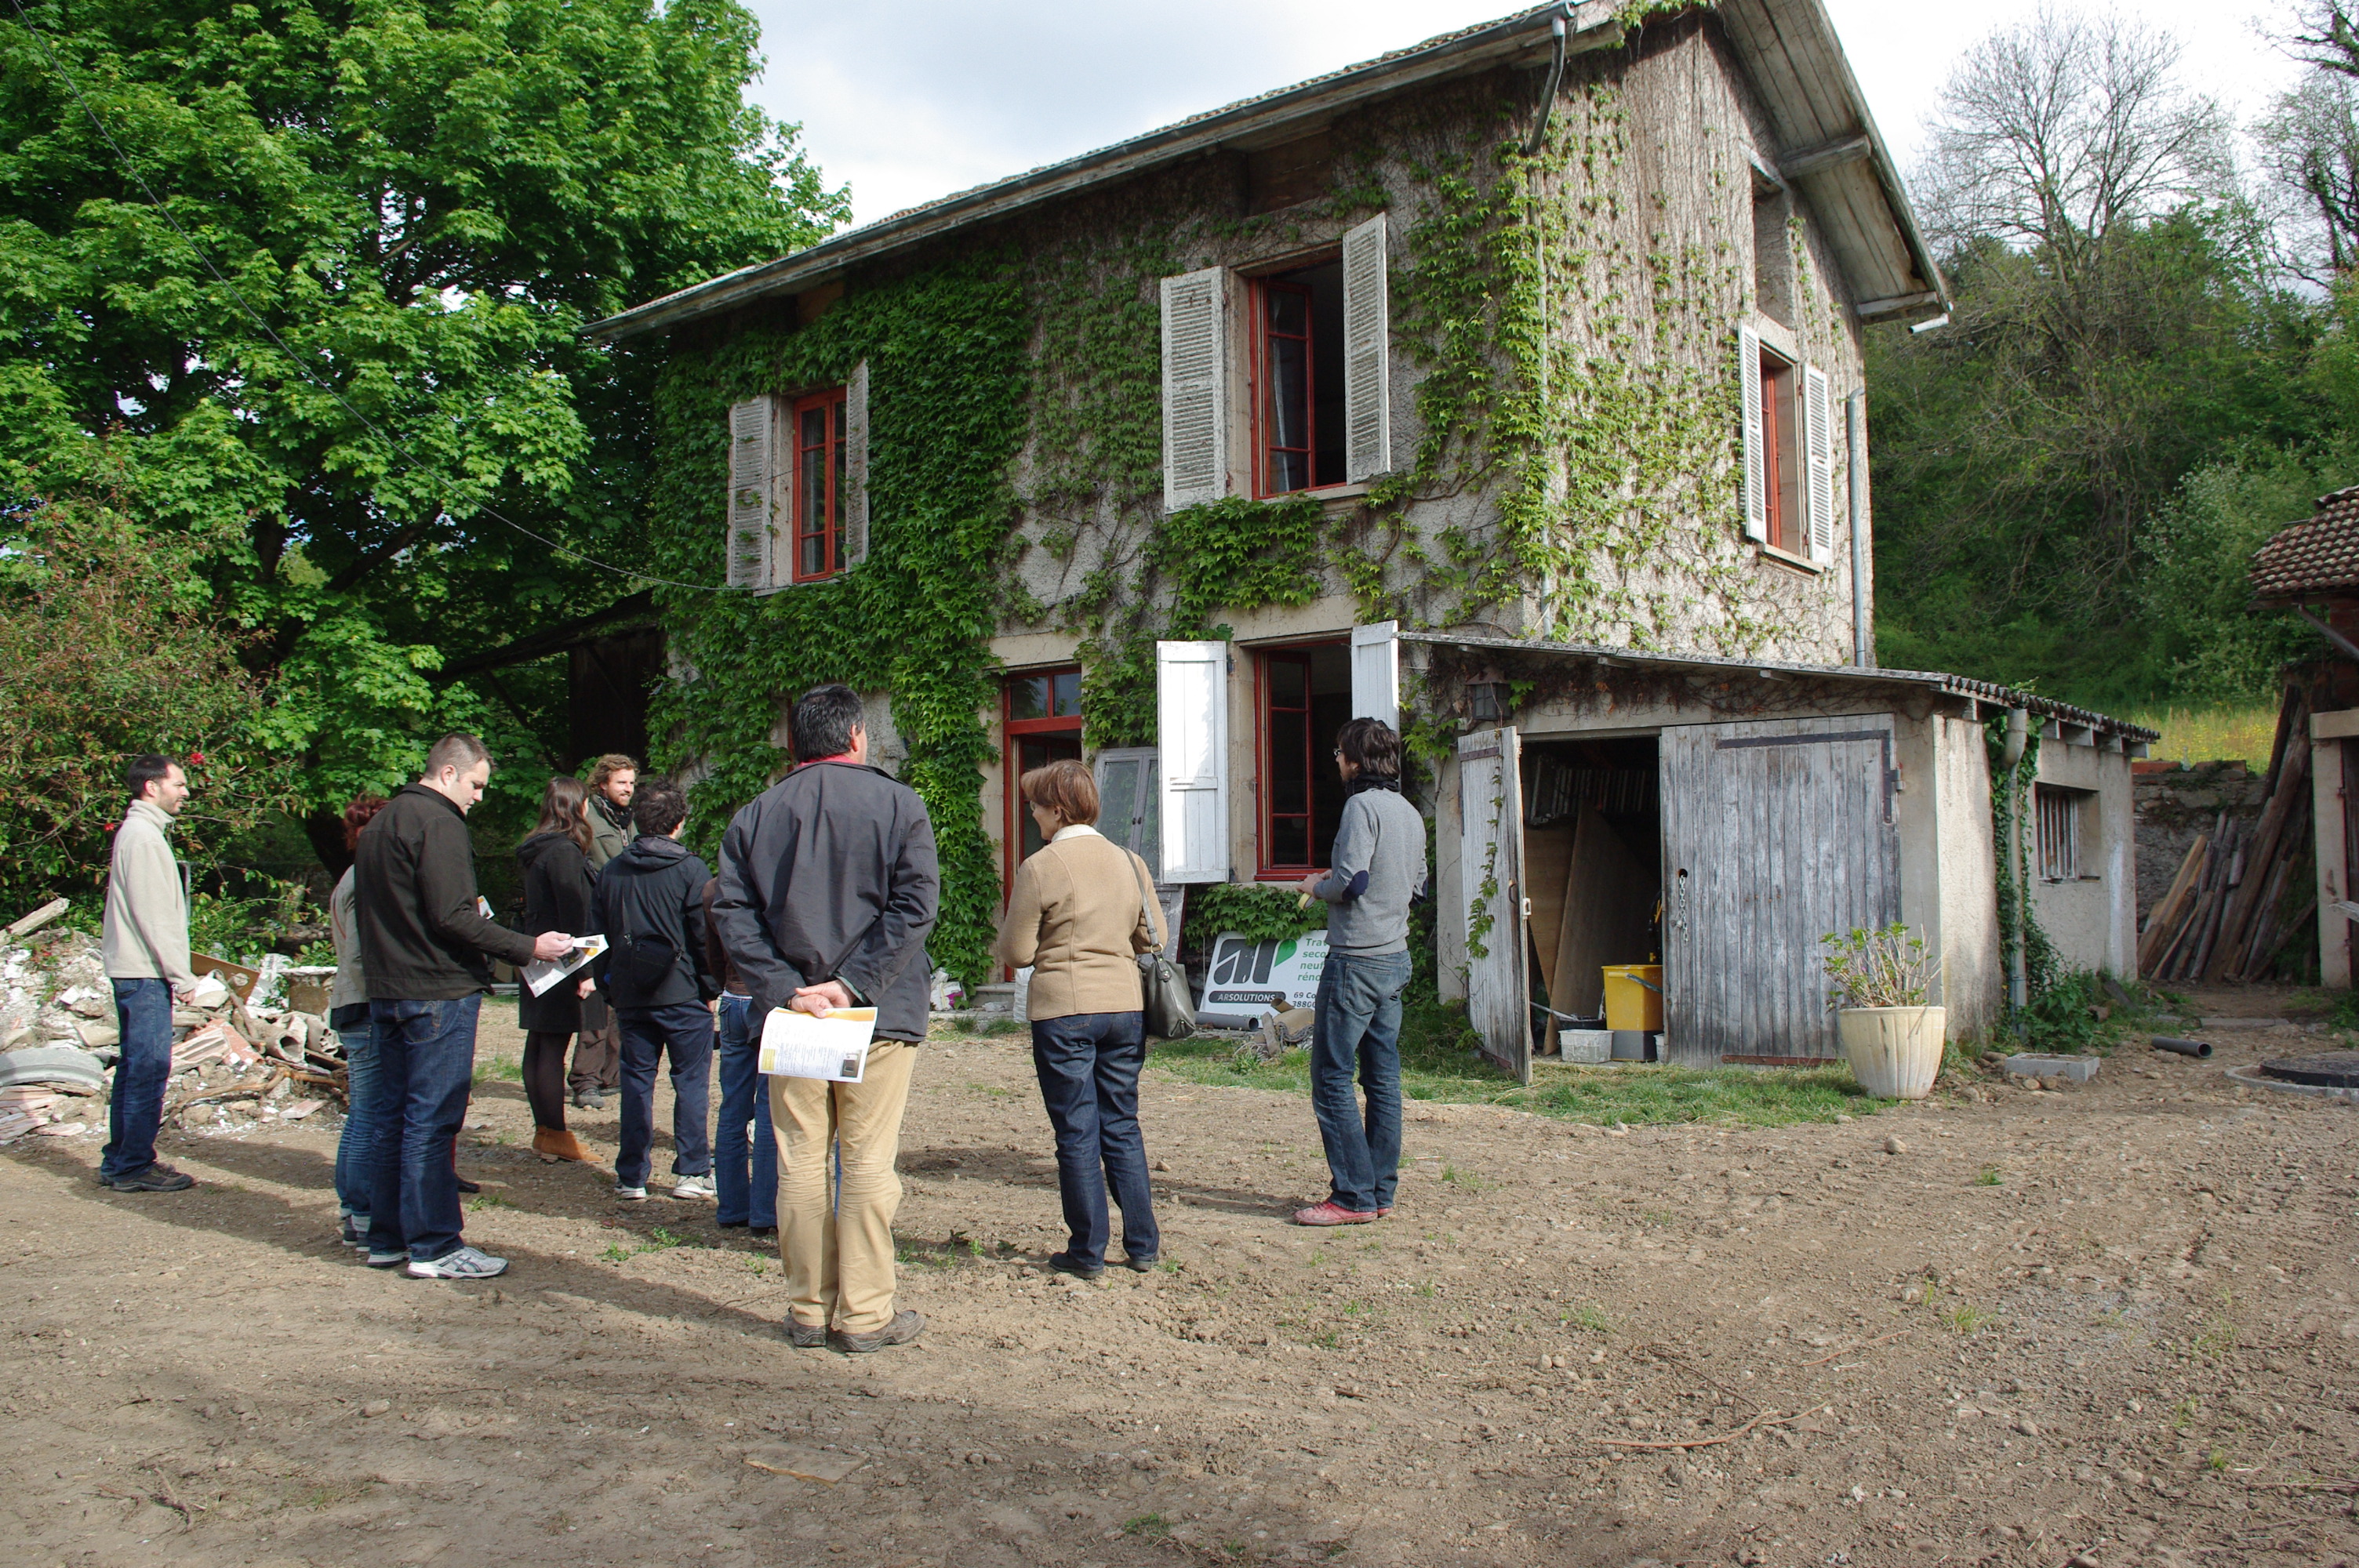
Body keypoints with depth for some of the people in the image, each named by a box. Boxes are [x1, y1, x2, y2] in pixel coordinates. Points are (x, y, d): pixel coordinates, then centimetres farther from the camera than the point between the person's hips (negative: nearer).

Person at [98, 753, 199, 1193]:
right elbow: (153, 916, -17)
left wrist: (176, 971, 17)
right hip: (144, 973, -11)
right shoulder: (143, 835, -13)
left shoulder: (135, 831, 18)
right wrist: (181, 975, -15)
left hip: (131, 971, 11)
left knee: (134, 1066, 14)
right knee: (149, 1068, -6)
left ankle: (119, 1160, 21)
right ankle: (134, 1166, -2)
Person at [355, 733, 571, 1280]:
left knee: (395, 1117, 14)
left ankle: (388, 1238, 21)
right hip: (439, 993, -9)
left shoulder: (379, 824, 18)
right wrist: (528, 947, -18)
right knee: (432, 1122, -4)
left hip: (387, 993, 10)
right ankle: (434, 1247, 1)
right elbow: (453, 917, -21)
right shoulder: (437, 822, -13)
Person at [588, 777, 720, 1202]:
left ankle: (631, 1176, 13)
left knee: (636, 1082, 10)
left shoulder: (611, 872, 7)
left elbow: (597, 935, 11)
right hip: (682, 993, -4)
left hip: (629, 995, 4)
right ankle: (691, 1171, 5)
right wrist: (711, 987, 2)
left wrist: (609, 987, 18)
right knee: (691, 1080, 4)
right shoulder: (690, 870, -8)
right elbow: (705, 936, -8)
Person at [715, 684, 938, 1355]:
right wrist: (853, 983, -13)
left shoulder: (755, 815, 7)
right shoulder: (897, 804, -2)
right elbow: (916, 904, -12)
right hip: (879, 1013, -3)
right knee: (868, 1161, 2)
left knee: (799, 1161, 9)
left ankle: (809, 1311, 17)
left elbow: (733, 913, -1)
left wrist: (785, 988, -8)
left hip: (791, 1014, 3)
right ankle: (865, 1315, 7)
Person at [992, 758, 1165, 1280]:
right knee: (1123, 1128, 15)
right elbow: (1154, 936, 9)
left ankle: (1088, 1252, 12)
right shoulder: (1129, 861, 4)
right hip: (1126, 1006, 5)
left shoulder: (1040, 867, -11)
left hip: (1064, 1011, -5)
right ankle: (1142, 1244, 19)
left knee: (1077, 1134, 5)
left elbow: (1015, 952, -7)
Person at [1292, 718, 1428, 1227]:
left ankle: (1354, 1197, -3)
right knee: (1383, 1079, 11)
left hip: (1356, 959, -9)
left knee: (1332, 1079, -3)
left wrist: (1317, 885, 0)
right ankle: (1380, 1191, 15)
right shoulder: (1410, 813, 13)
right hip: (1395, 958, 9)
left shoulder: (1362, 806, -13)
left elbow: (1350, 882, -21)